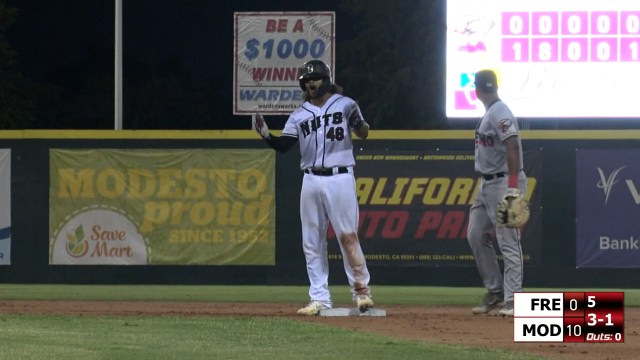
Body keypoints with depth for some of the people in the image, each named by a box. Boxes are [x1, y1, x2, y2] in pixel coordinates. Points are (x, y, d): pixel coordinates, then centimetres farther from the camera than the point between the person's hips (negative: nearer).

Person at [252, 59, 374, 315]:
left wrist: (359, 125, -28)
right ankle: (320, 299, 9)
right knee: (312, 243, 4)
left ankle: (361, 291, 0)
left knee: (348, 236, -7)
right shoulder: (299, 115, 11)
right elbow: (283, 146, 5)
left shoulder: (345, 105, 1)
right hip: (311, 181, 5)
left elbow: (363, 134, -6)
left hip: (340, 178, -4)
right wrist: (266, 135, -13)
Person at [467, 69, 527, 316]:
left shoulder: (500, 113, -15)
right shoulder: (489, 113, 16)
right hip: (487, 183, 11)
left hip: (503, 182, -11)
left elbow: (512, 147, -23)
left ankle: (512, 301, -12)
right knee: (476, 236, 11)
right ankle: (495, 294, 17)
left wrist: (512, 186, -29)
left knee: (508, 241, -10)